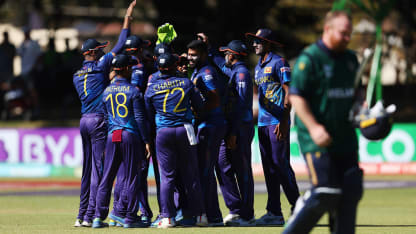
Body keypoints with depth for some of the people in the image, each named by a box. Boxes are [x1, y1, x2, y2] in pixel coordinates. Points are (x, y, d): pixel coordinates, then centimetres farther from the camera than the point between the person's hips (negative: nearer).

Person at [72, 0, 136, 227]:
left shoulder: (77, 75, 15)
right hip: (99, 120, -8)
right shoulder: (99, 66, -5)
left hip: (84, 121, 8)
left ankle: (82, 215, 12)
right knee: (98, 168, -7)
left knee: (87, 169, 12)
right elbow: (120, 45, -5)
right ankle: (91, 216, -11)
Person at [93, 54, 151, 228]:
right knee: (131, 176, 1)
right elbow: (140, 118, -9)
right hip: (131, 136, -4)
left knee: (107, 178, 6)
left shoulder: (106, 91, 10)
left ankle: (99, 217, 3)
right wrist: (146, 141, -6)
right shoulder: (133, 91, -5)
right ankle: (130, 217, 1)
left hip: (112, 136, 4)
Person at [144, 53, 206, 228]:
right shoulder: (186, 83, 2)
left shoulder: (151, 88, 2)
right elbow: (199, 106, 8)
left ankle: (167, 217, -5)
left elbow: (149, 115, 8)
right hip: (184, 131, 0)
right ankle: (198, 214, 11)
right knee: (191, 174, 8)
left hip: (163, 133, 0)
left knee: (167, 176, 1)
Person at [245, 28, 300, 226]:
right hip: (263, 122, 9)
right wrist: (260, 121, 18)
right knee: (269, 167, 6)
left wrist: (283, 122, -19)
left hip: (278, 121, -9)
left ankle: (296, 206, -3)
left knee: (280, 163, -12)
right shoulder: (258, 67, 20)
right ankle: (274, 213, 6)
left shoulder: (279, 63, -6)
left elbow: (288, 92, -12)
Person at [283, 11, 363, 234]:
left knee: (352, 191, 2)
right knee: (325, 194, -13)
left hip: (345, 138, 7)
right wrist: (313, 127, -22)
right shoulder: (309, 58, -9)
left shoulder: (351, 59, 15)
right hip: (317, 140, -7)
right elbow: (296, 96, -12)